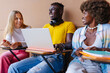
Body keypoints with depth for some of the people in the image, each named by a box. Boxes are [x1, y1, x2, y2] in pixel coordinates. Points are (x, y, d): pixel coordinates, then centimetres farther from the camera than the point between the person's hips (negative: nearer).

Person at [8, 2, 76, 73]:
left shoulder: (69, 24, 9)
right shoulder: (46, 26, 27)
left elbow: (69, 44, -4)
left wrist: (56, 46, -25)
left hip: (57, 57, -6)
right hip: (41, 55, 6)